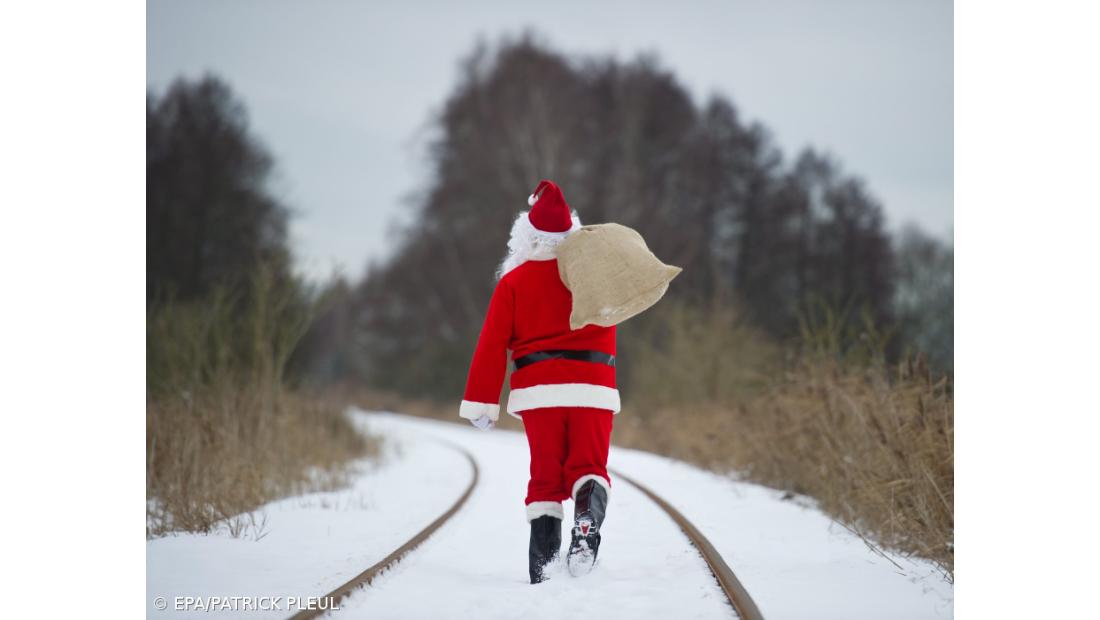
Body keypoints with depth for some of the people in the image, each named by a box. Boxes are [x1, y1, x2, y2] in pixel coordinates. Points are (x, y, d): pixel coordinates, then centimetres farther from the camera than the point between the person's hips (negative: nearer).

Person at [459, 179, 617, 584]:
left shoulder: (513, 281, 2)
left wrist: (481, 402, 1)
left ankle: (543, 552, -6)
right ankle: (589, 517, -28)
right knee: (589, 466, 5)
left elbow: (492, 345, -1)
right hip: (593, 386, 0)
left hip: (538, 390, 0)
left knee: (546, 475, 8)